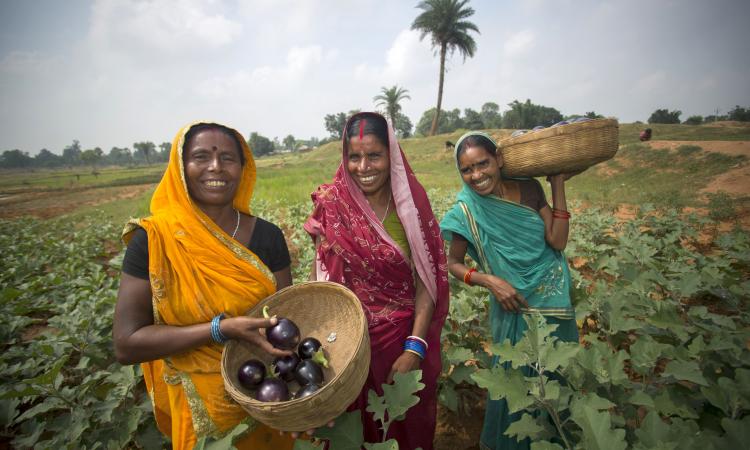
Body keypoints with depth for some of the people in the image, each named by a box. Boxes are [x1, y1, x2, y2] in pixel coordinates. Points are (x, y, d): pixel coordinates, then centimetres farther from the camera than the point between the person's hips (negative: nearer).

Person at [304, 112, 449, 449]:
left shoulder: (411, 202, -10)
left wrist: (414, 348, -16)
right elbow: (320, 271, -3)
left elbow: (427, 279, -10)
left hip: (405, 337, 0)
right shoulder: (333, 204, -10)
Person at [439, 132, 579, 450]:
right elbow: (453, 263, -8)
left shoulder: (529, 188, -8)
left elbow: (557, 241, -12)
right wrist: (489, 281, -23)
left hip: (555, 299, 4)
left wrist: (558, 184, -13)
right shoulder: (467, 211, -17)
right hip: (514, 307, -4)